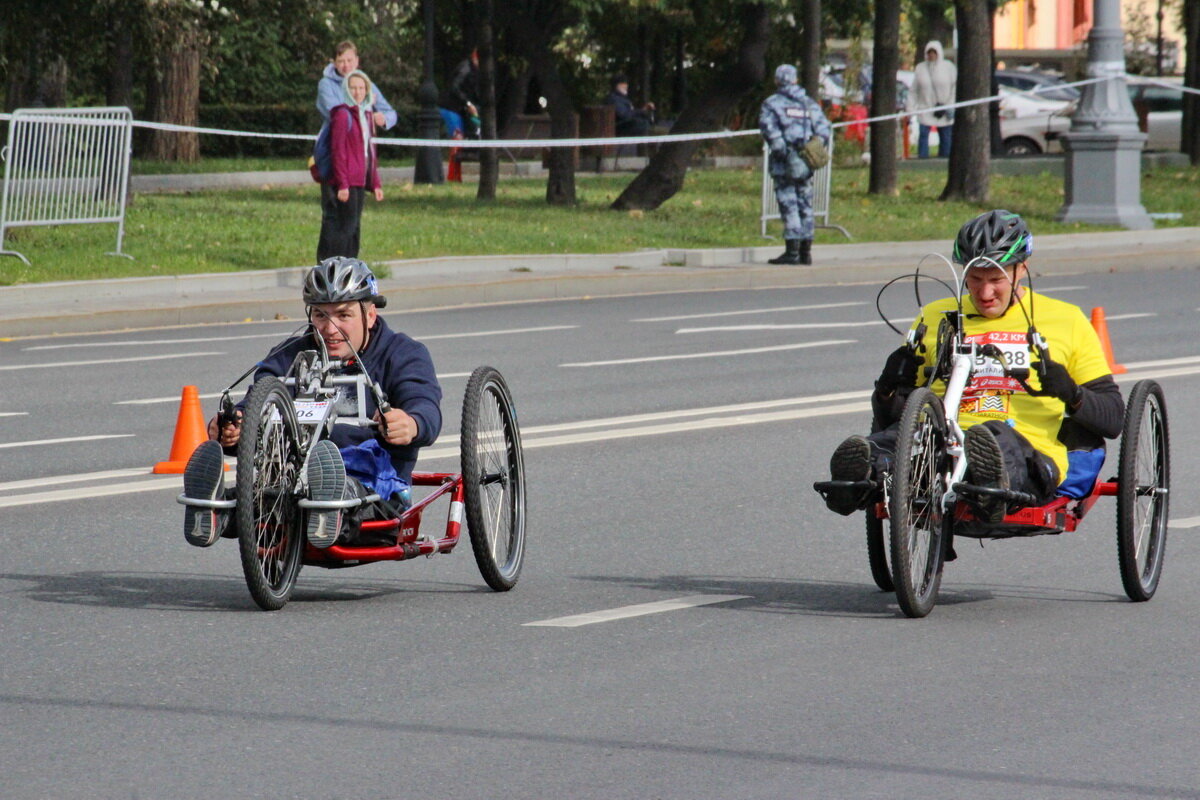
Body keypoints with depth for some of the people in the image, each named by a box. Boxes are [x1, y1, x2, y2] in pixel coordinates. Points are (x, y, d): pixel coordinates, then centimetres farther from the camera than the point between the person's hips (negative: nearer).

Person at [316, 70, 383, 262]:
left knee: (354, 227, 12)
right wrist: (342, 184, -20)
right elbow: (338, 151, -15)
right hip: (344, 183, -9)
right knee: (342, 227, -9)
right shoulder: (343, 115, -11)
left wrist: (375, 183, 17)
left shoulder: (366, 114, 16)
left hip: (359, 182, 9)